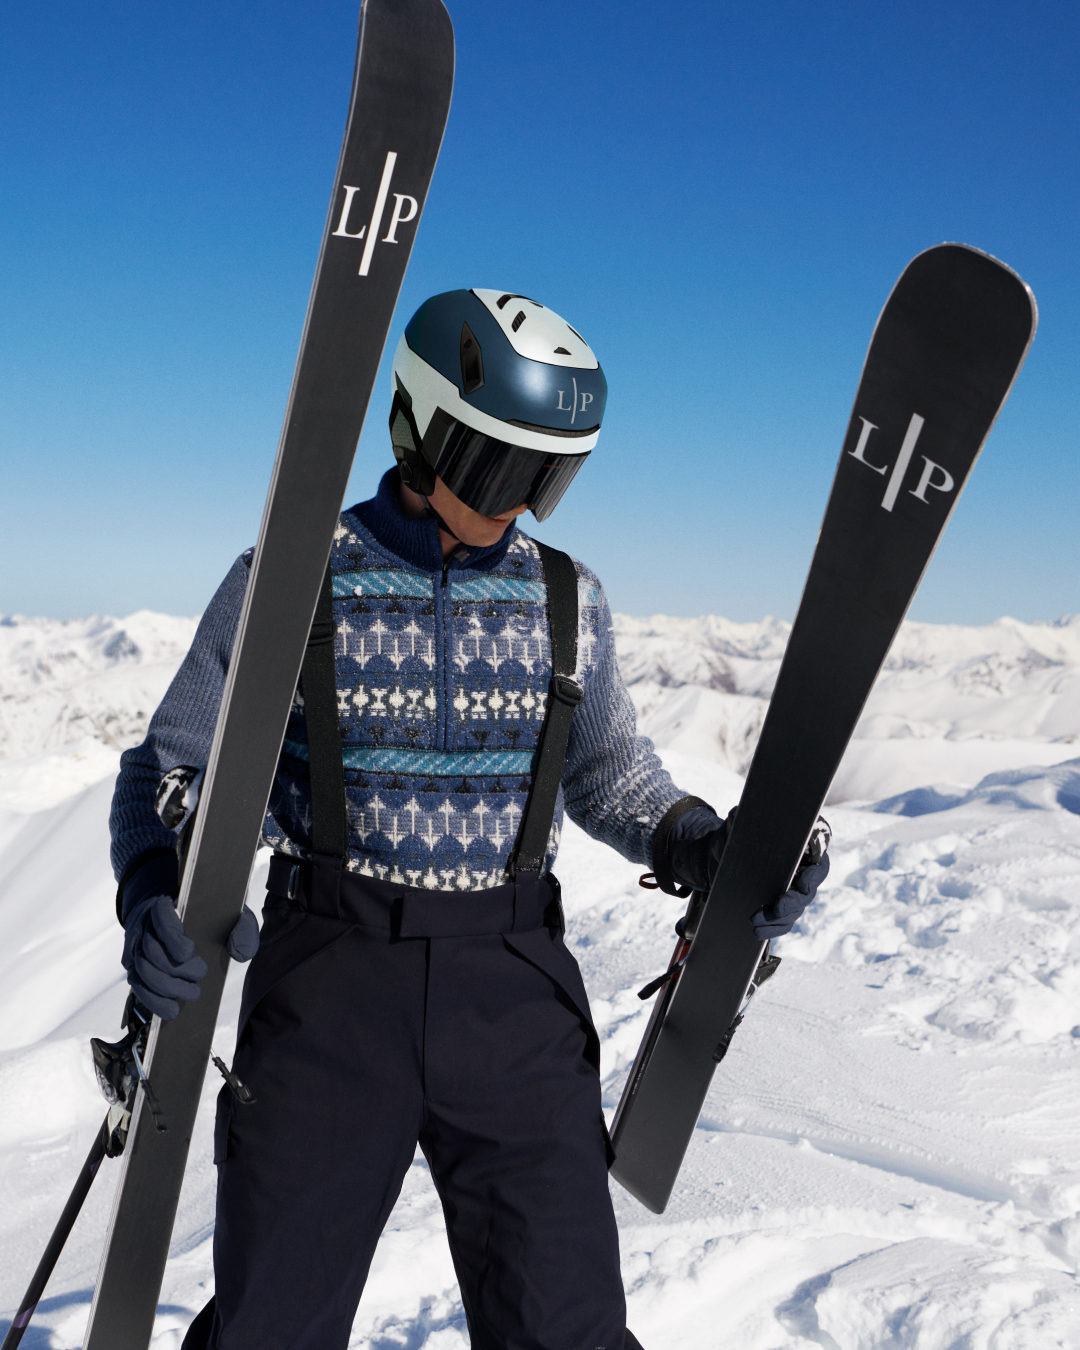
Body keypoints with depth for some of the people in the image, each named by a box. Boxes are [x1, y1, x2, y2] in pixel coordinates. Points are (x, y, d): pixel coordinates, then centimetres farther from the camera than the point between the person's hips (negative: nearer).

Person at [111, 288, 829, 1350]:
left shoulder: (565, 598, 5)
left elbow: (607, 774, 17)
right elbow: (173, 772, 1)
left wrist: (702, 848, -3)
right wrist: (157, 899, -20)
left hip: (514, 990, 2)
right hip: (328, 984, -2)